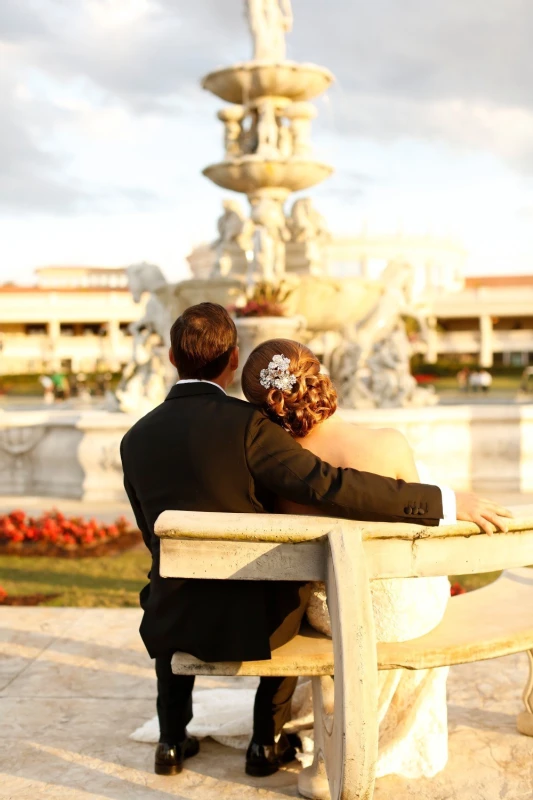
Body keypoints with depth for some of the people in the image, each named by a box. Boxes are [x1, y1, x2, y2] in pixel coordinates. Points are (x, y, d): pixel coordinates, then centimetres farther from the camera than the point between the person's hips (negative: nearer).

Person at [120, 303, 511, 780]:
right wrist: (446, 503, -20)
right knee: (295, 591, 31)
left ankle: (173, 740, 36)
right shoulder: (247, 425, -18)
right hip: (248, 621, -3)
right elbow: (332, 487, -25)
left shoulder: (136, 439, -4)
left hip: (176, 623, 3)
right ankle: (268, 743, 32)